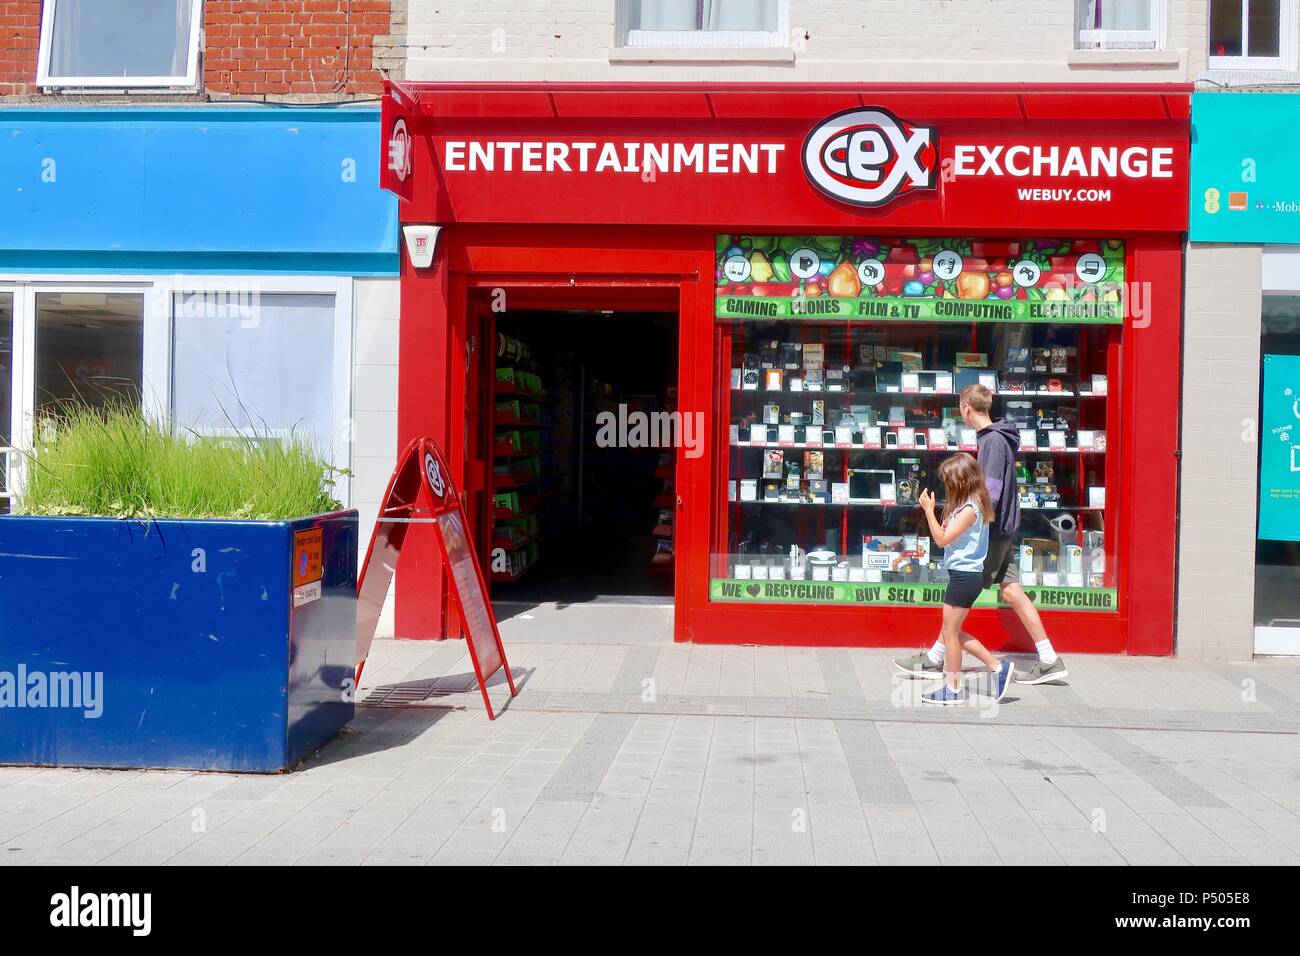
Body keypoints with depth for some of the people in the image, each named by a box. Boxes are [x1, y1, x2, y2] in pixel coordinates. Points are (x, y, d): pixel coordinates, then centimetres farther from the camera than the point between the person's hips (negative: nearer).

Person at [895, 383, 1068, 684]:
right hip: (1003, 528, 9)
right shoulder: (995, 437, 12)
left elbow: (991, 493, -24)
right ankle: (1049, 661, 11)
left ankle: (934, 660, 7)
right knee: (1012, 591, 9)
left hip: (992, 532, -9)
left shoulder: (993, 440, -17)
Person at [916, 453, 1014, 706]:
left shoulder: (969, 510, -18)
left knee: (950, 633, 0)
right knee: (953, 632, 16)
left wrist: (929, 509, -17)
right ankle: (998, 667, 18)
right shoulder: (971, 505, 13)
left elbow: (942, 539, -20)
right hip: (966, 574, 10)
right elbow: (949, 536, 13)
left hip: (964, 576, -10)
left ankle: (953, 688, 10)